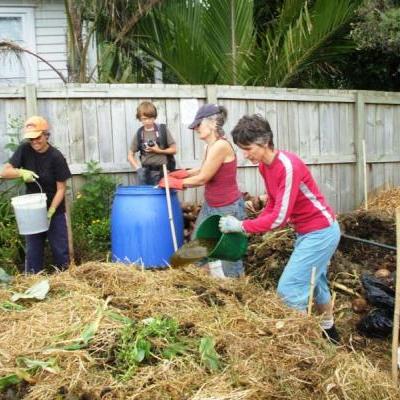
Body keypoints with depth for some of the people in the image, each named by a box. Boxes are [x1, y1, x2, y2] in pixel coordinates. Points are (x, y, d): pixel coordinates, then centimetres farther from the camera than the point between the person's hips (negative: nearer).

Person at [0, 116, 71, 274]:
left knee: (60, 250, 4)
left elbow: (61, 188, -14)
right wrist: (22, 172, -26)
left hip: (54, 211, -3)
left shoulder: (56, 157, -16)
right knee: (32, 252, 10)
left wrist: (50, 211, -24)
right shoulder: (24, 149, -6)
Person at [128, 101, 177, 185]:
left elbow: (174, 150, 1)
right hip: (146, 172, 2)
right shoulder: (139, 134, 2)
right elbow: (130, 155, 6)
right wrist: (138, 168, -8)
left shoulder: (163, 130, -3)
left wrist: (159, 151, -13)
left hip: (163, 171, -2)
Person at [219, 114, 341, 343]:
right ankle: (329, 330, 46)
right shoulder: (264, 166, -1)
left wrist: (242, 226, -24)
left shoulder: (288, 166, -28)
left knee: (289, 289, -9)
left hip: (321, 231, -9)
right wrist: (253, 227, -7)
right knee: (315, 283, 24)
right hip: (307, 231, 9)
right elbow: (272, 205, 7)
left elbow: (280, 217, -29)